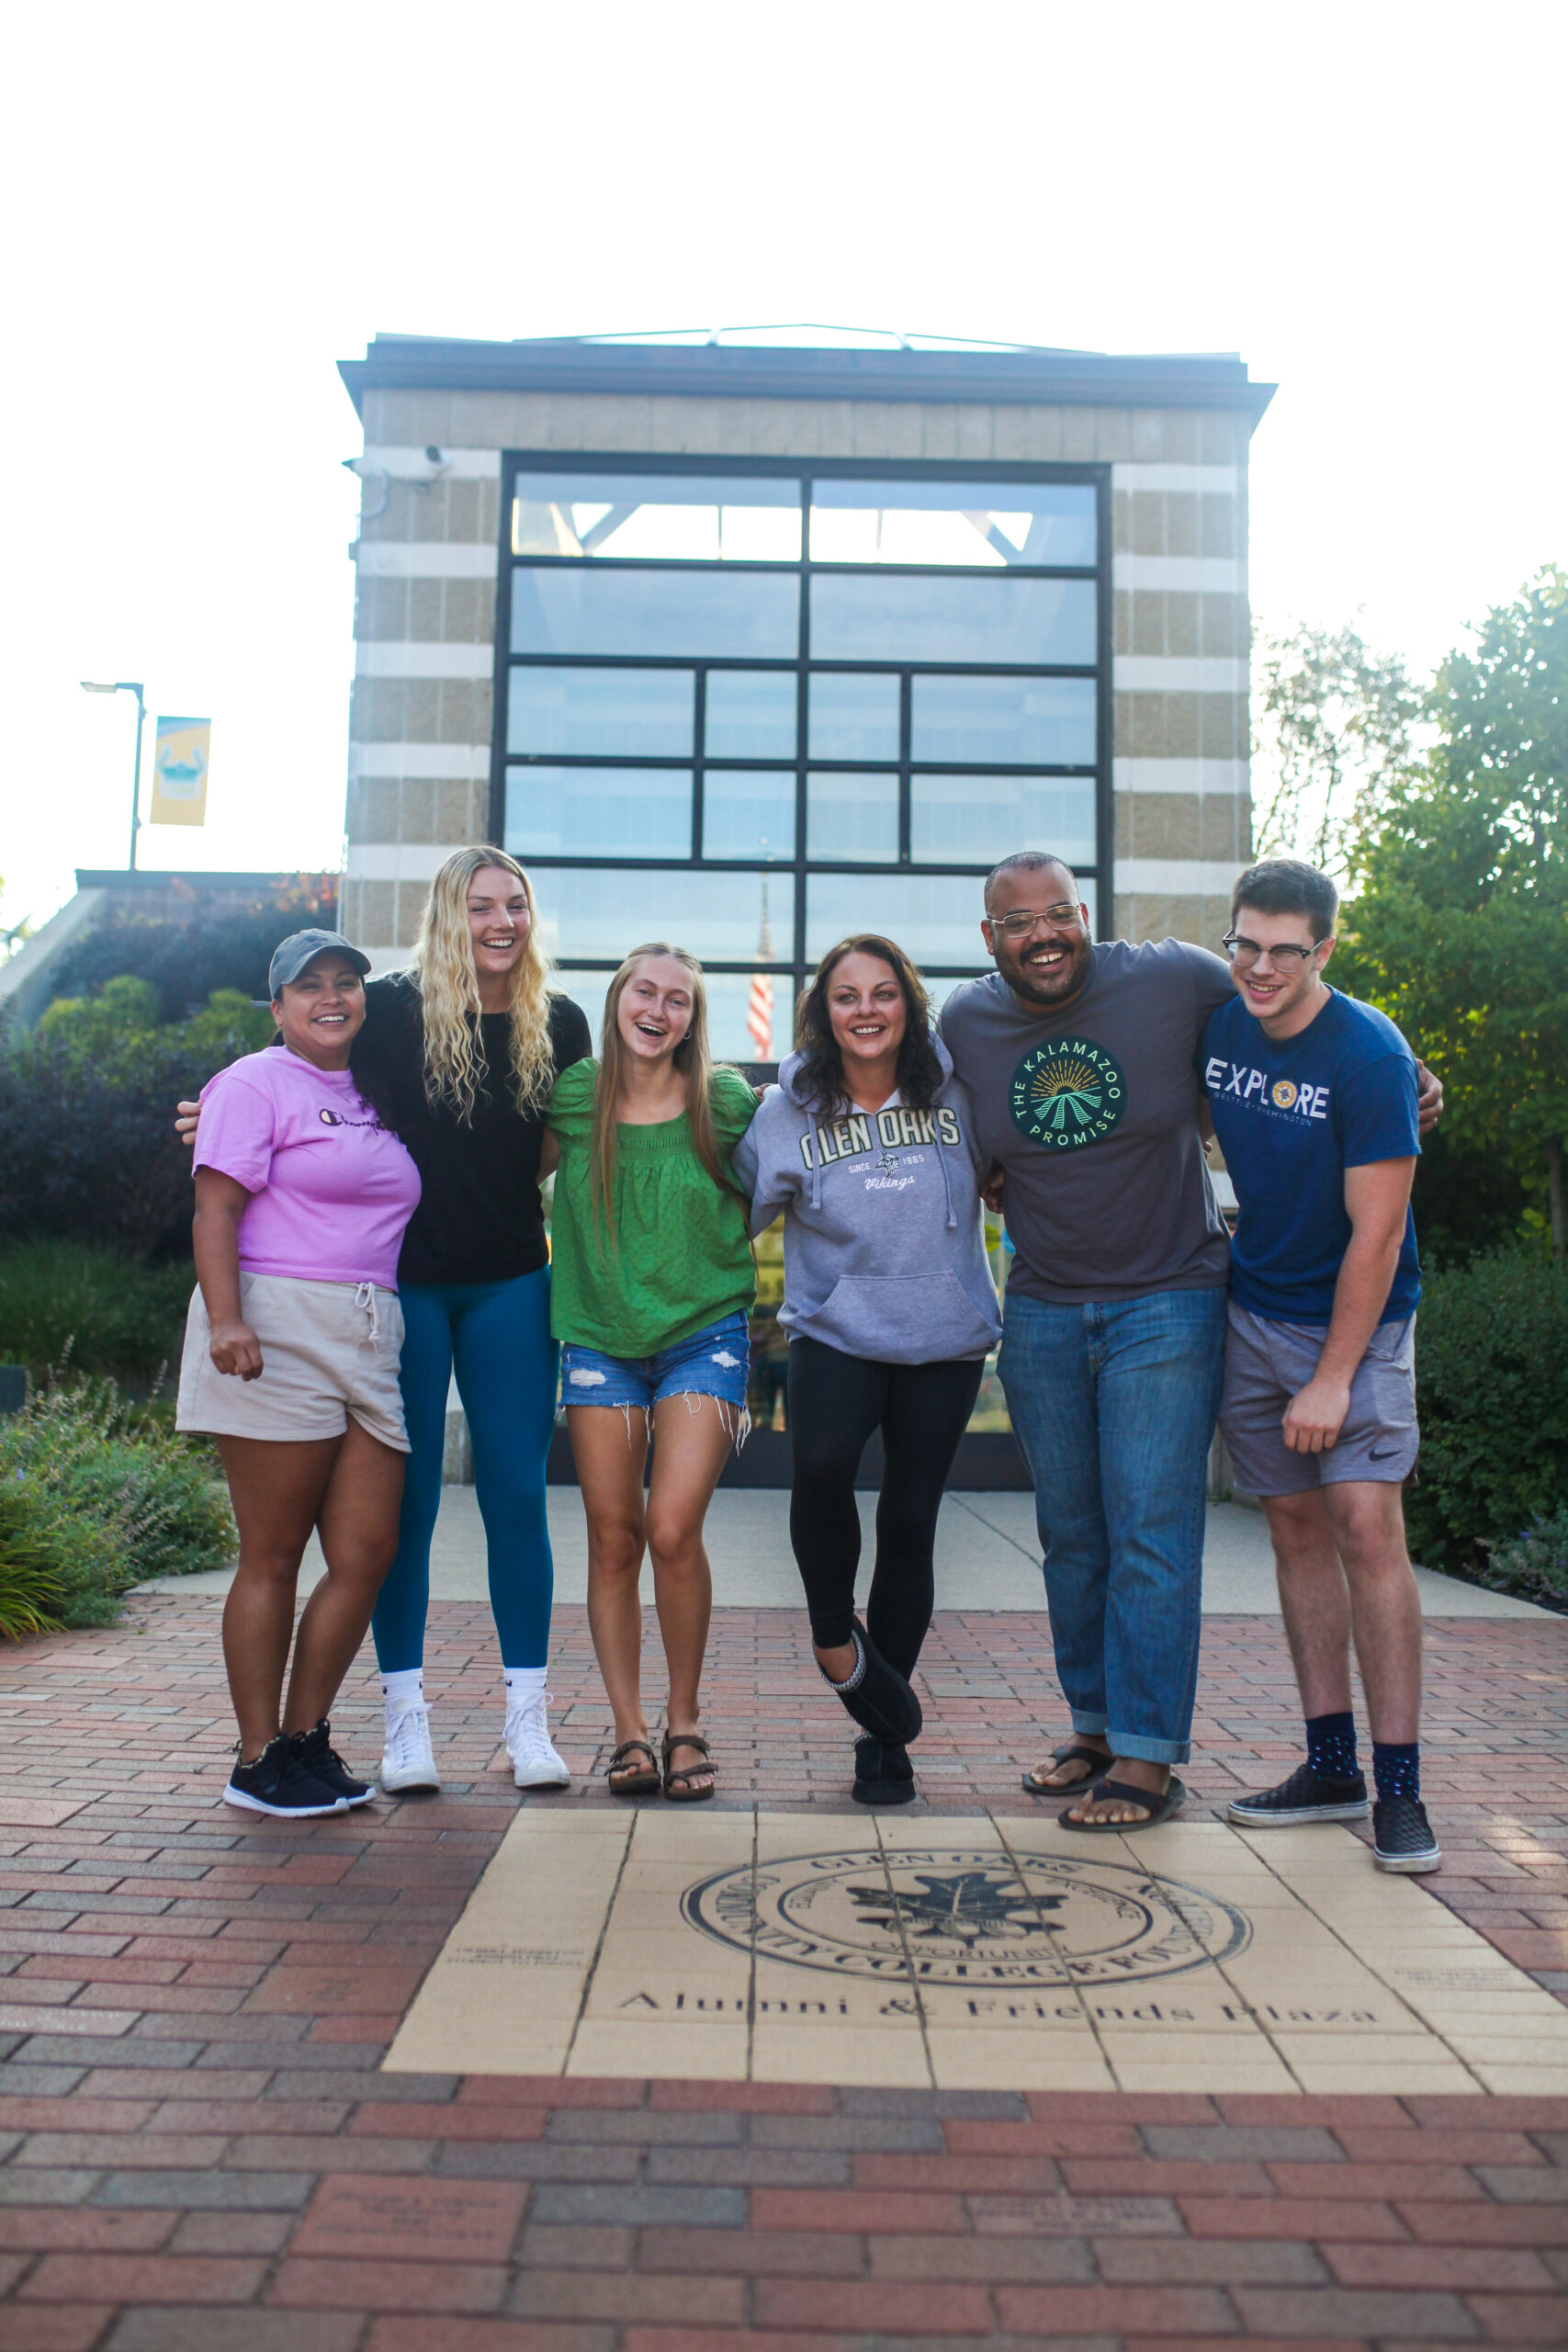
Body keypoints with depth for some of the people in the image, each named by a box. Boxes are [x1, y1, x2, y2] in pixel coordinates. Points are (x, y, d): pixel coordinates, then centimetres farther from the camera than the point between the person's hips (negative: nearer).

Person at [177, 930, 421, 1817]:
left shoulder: (371, 1095, 21)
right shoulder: (255, 1084, 0)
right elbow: (215, 1212, -9)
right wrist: (225, 1317, -22)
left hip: (368, 1338, 7)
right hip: (274, 1333, -7)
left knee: (369, 1553, 3)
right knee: (273, 1558, -1)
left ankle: (306, 1738, 17)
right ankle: (258, 1763, 10)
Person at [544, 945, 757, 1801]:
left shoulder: (726, 1103, -2)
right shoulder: (572, 1097, 0)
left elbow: (753, 1207, 11)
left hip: (703, 1336, -2)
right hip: (599, 1337, 2)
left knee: (672, 1531, -12)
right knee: (612, 1539, 3)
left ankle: (684, 1724, 9)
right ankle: (629, 1731, 16)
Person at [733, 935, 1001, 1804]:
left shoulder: (952, 1092, 1)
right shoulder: (788, 1111, 0)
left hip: (944, 1339, 1)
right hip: (836, 1331, -1)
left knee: (909, 1523, 5)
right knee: (820, 1466, -29)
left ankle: (885, 1736, 22)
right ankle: (834, 1634, 1)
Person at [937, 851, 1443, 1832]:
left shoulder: (1174, 977, -11)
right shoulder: (965, 1021, -1)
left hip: (1168, 1301, -4)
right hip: (1043, 1310, 4)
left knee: (1151, 1534, -6)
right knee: (1072, 1537, 12)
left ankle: (1149, 1759, 4)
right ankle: (1095, 1725, 27)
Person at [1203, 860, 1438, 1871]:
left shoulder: (1371, 1054, -18)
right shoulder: (1213, 1028, -1)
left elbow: (1376, 1232, -18)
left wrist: (1334, 1379, -18)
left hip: (1357, 1321, -5)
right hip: (1253, 1313, 5)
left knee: (1366, 1522, -13)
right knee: (1296, 1526, 7)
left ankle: (1400, 1788, -5)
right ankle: (1331, 1766, 16)